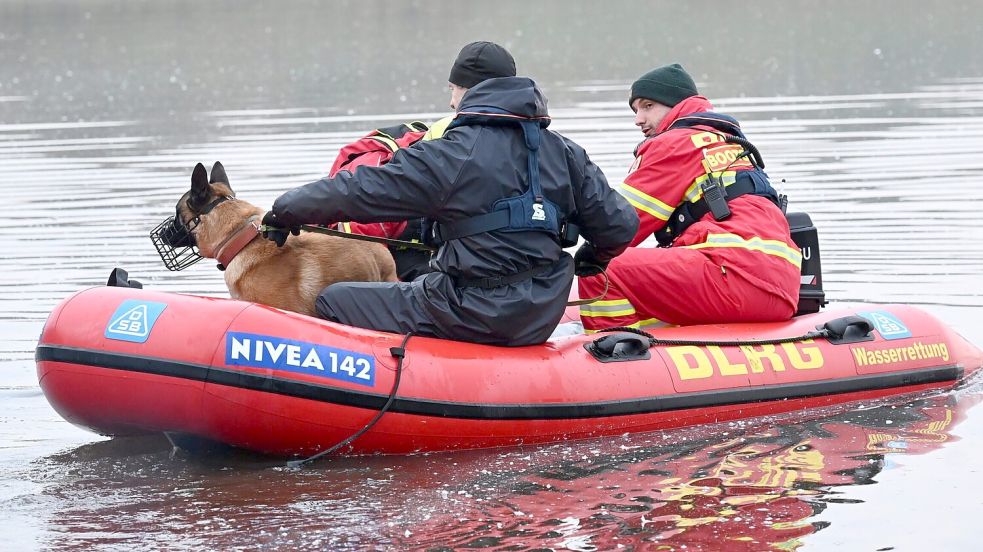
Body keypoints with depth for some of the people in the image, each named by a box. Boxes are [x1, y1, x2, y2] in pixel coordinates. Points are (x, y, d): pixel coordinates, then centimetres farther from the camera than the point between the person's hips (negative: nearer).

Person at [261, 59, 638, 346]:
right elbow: (621, 226, 5)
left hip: (473, 317, -6)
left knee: (333, 303, 6)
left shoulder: (449, 156, -12)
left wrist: (286, 211, 6)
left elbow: (356, 190, -10)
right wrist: (593, 257, 29)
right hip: (539, 322, 6)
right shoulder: (565, 154, 3)